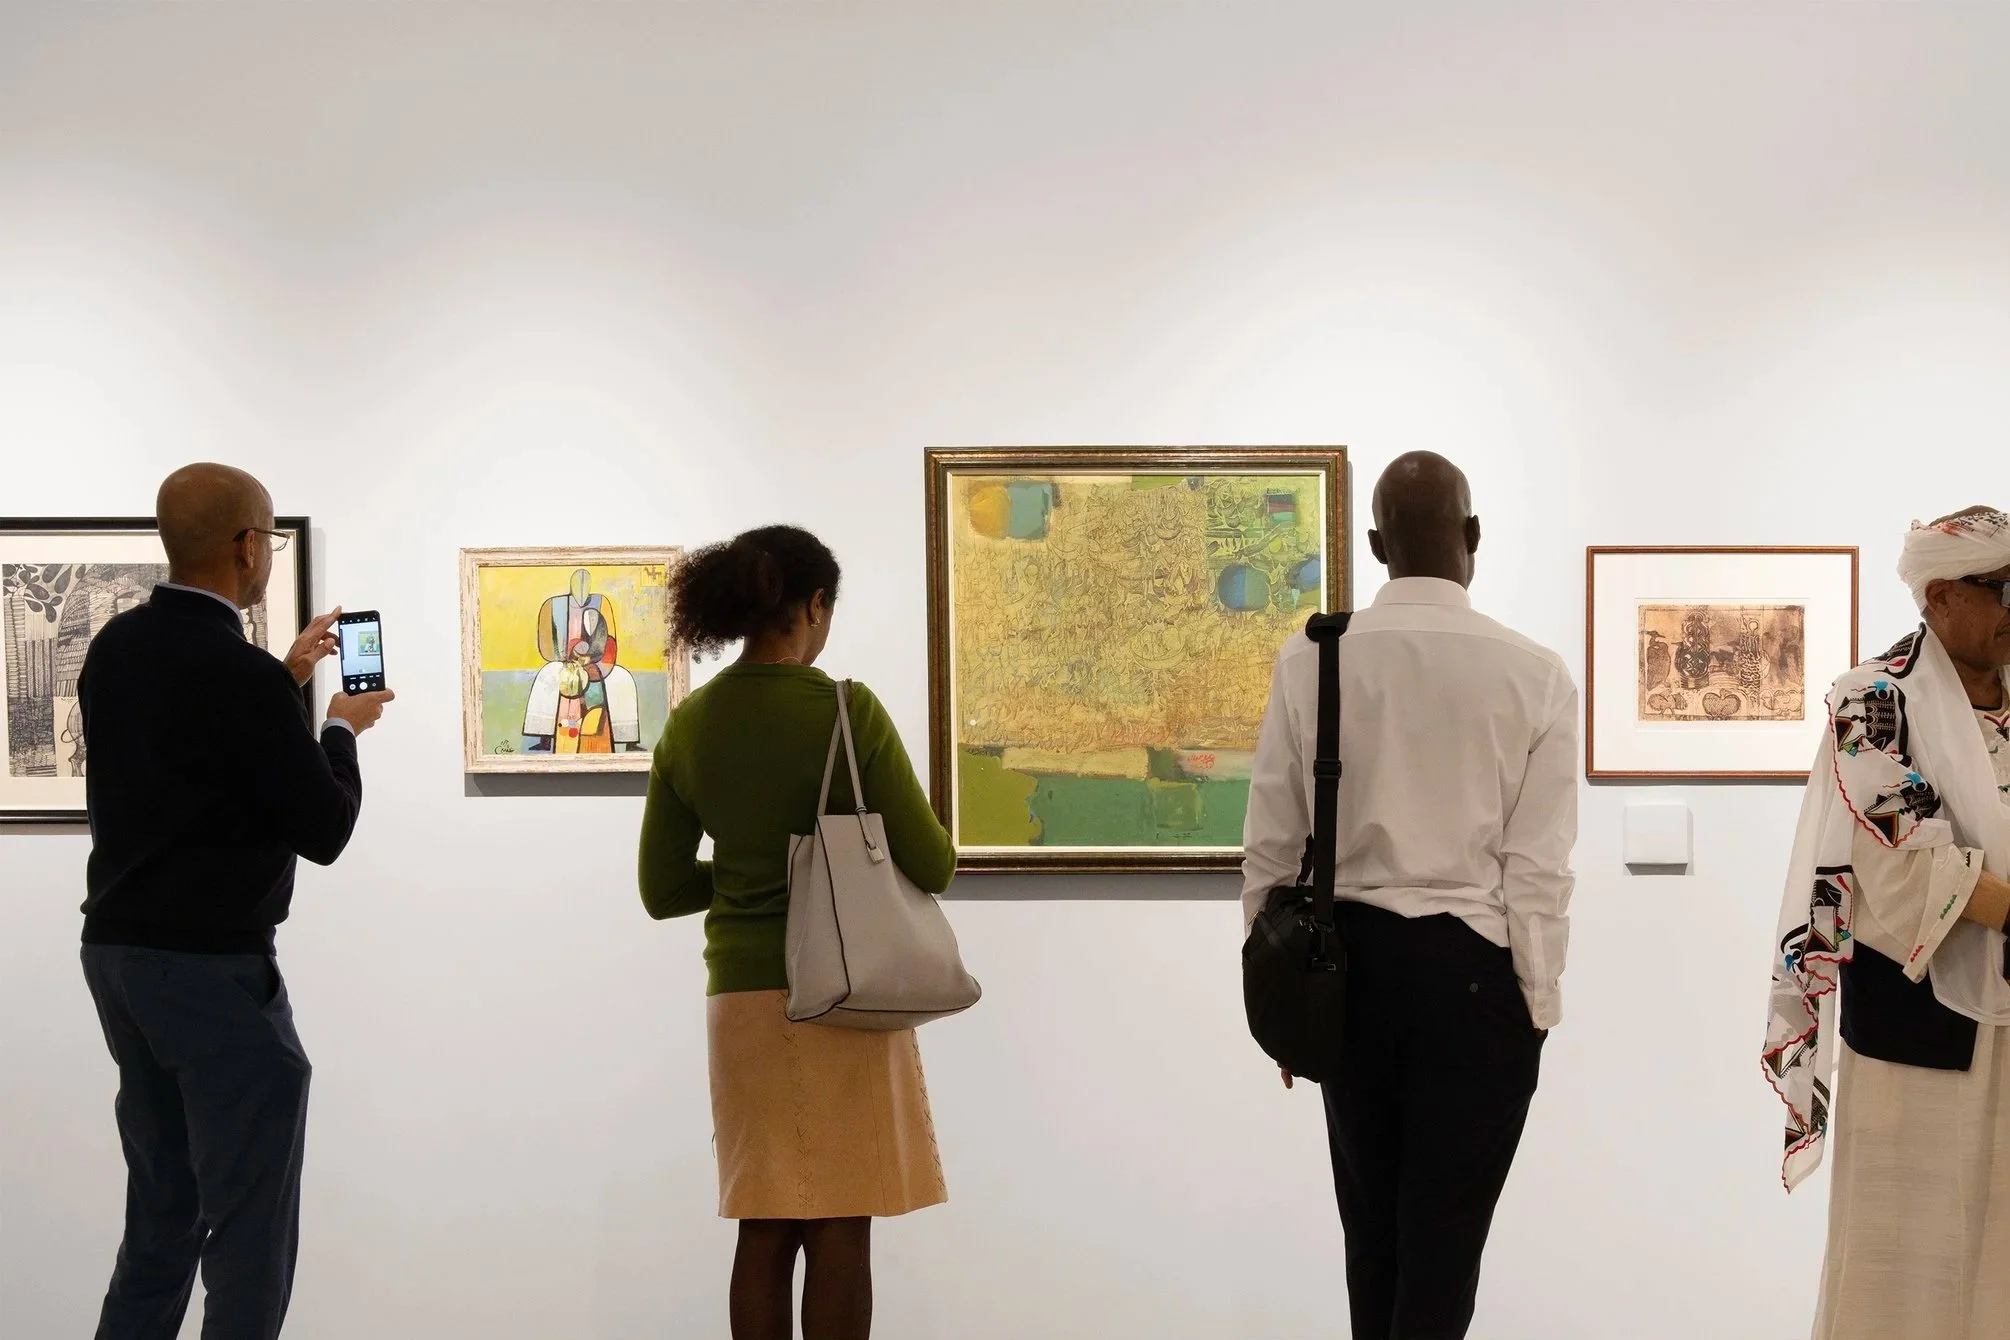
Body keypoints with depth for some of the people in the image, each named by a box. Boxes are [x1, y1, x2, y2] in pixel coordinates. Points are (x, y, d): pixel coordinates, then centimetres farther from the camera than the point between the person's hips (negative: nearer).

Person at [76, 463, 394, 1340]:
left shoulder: (115, 648, 5)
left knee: (161, 1218, 18)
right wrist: (340, 730, 3)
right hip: (211, 969, -9)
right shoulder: (242, 677, -20)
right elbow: (323, 830, -13)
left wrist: (286, 679, 22)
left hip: (116, 950, 9)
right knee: (248, 1230, 0)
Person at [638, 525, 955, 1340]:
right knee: (838, 1233, 2)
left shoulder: (688, 726, 2)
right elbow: (932, 868, -8)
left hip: (741, 996, 5)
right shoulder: (845, 711, -12)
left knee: (765, 1229, 12)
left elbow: (663, 890, 8)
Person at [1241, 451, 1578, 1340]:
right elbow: (1535, 867, -8)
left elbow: (1270, 846, 1)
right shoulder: (1533, 675, -9)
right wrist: (1536, 1006, 2)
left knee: (1371, 1224, 18)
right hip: (1475, 967, -3)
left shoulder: (1308, 662, -3)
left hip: (1348, 959, 3)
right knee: (1444, 1234, 5)